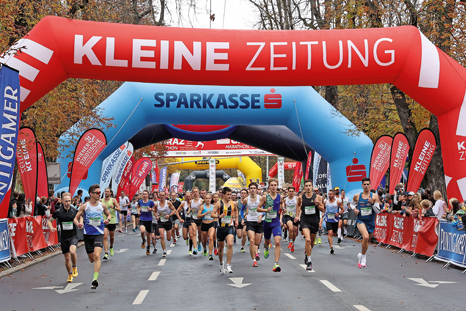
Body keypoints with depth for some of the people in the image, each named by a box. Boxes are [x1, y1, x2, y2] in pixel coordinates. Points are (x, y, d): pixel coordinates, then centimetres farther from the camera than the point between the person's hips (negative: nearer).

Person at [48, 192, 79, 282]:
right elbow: (49, 221, 7)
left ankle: (74, 267, 2)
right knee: (67, 258, 5)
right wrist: (51, 228, -12)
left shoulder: (75, 211, -3)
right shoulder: (58, 212, -5)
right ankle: (70, 275, 28)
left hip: (73, 235, -1)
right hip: (63, 237, 1)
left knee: (72, 251, -27)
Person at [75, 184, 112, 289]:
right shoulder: (84, 206, -2)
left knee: (97, 255, -20)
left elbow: (109, 214, 19)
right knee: (92, 259, 10)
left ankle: (95, 279, -20)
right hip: (88, 234, 1)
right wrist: (78, 224, -20)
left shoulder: (102, 205, 2)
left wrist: (108, 219, -4)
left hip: (99, 234, 0)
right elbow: (76, 218, 3)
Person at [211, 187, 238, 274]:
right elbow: (212, 214, -8)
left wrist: (236, 219, 17)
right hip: (221, 227, -1)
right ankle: (221, 264, 35)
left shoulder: (233, 204, 3)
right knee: (221, 247, 11)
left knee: (230, 244, -21)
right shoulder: (219, 203, -6)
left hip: (230, 227, 1)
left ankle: (228, 265, -16)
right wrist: (219, 216, -26)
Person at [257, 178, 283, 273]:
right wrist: (266, 210, -17)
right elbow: (258, 208, -1)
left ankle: (276, 264, -18)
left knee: (277, 242, -18)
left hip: (276, 222, 0)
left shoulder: (279, 197, 1)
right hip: (267, 222, 0)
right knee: (267, 241, 20)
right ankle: (266, 247, 59)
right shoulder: (265, 197, -6)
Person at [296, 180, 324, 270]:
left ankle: (307, 254, 48)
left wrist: (317, 205, -18)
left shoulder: (317, 197, -3)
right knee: (308, 240, -22)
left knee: (312, 242, 16)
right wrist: (297, 215, 7)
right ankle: (309, 261, -14)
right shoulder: (301, 198, -2)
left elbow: (322, 209, 1)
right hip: (305, 220, -2)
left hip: (315, 221, 2)